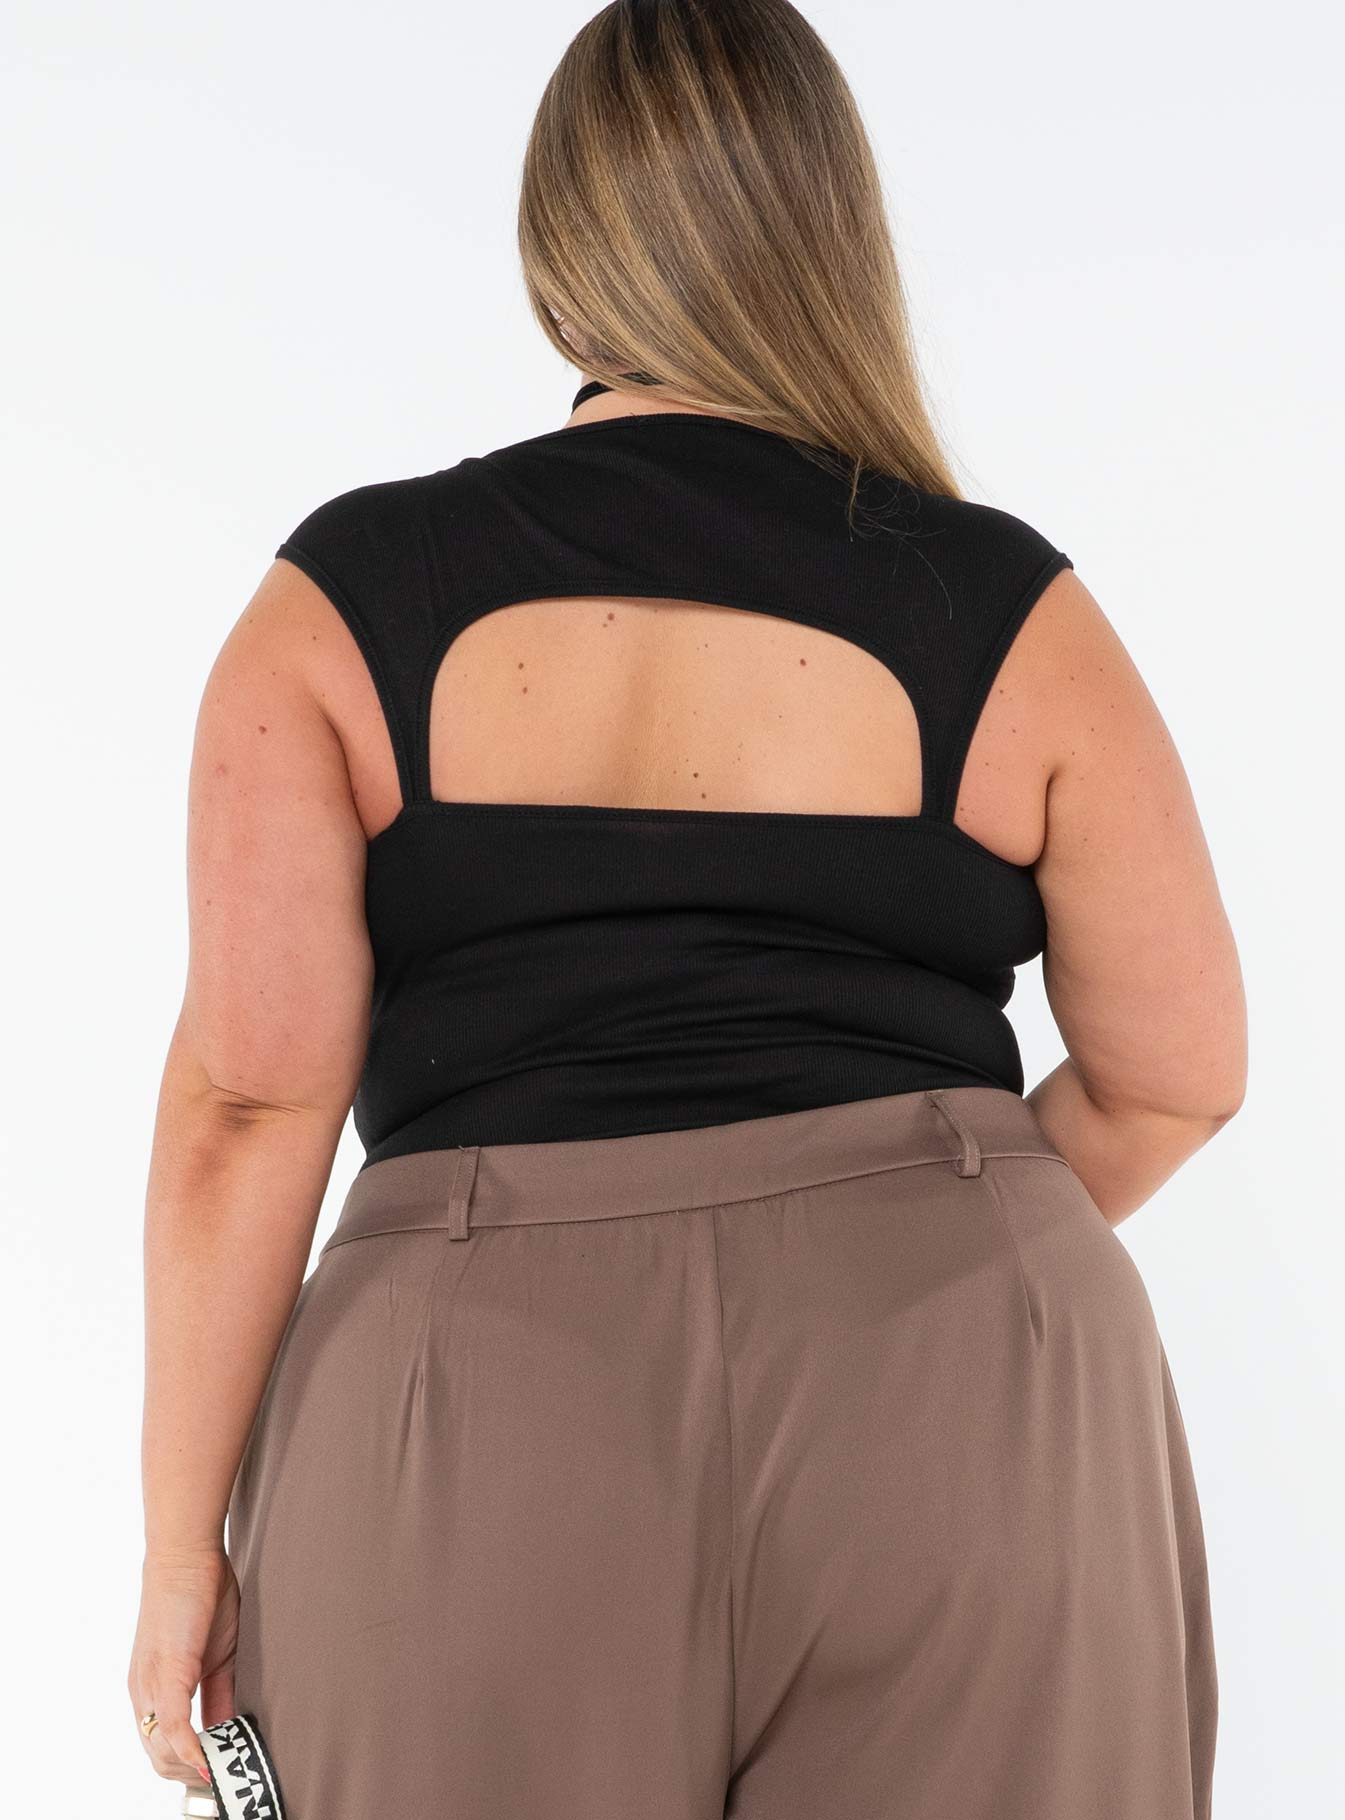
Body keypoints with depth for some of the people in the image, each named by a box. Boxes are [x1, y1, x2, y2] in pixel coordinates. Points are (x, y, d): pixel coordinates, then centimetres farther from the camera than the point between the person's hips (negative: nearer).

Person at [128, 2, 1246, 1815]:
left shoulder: (342, 602, 1)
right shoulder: (1009, 612, 2)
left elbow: (249, 1100, -5)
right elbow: (1178, 1070, 6)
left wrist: (187, 1542, 2)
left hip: (487, 1413, 1)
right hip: (960, 1412, 0)